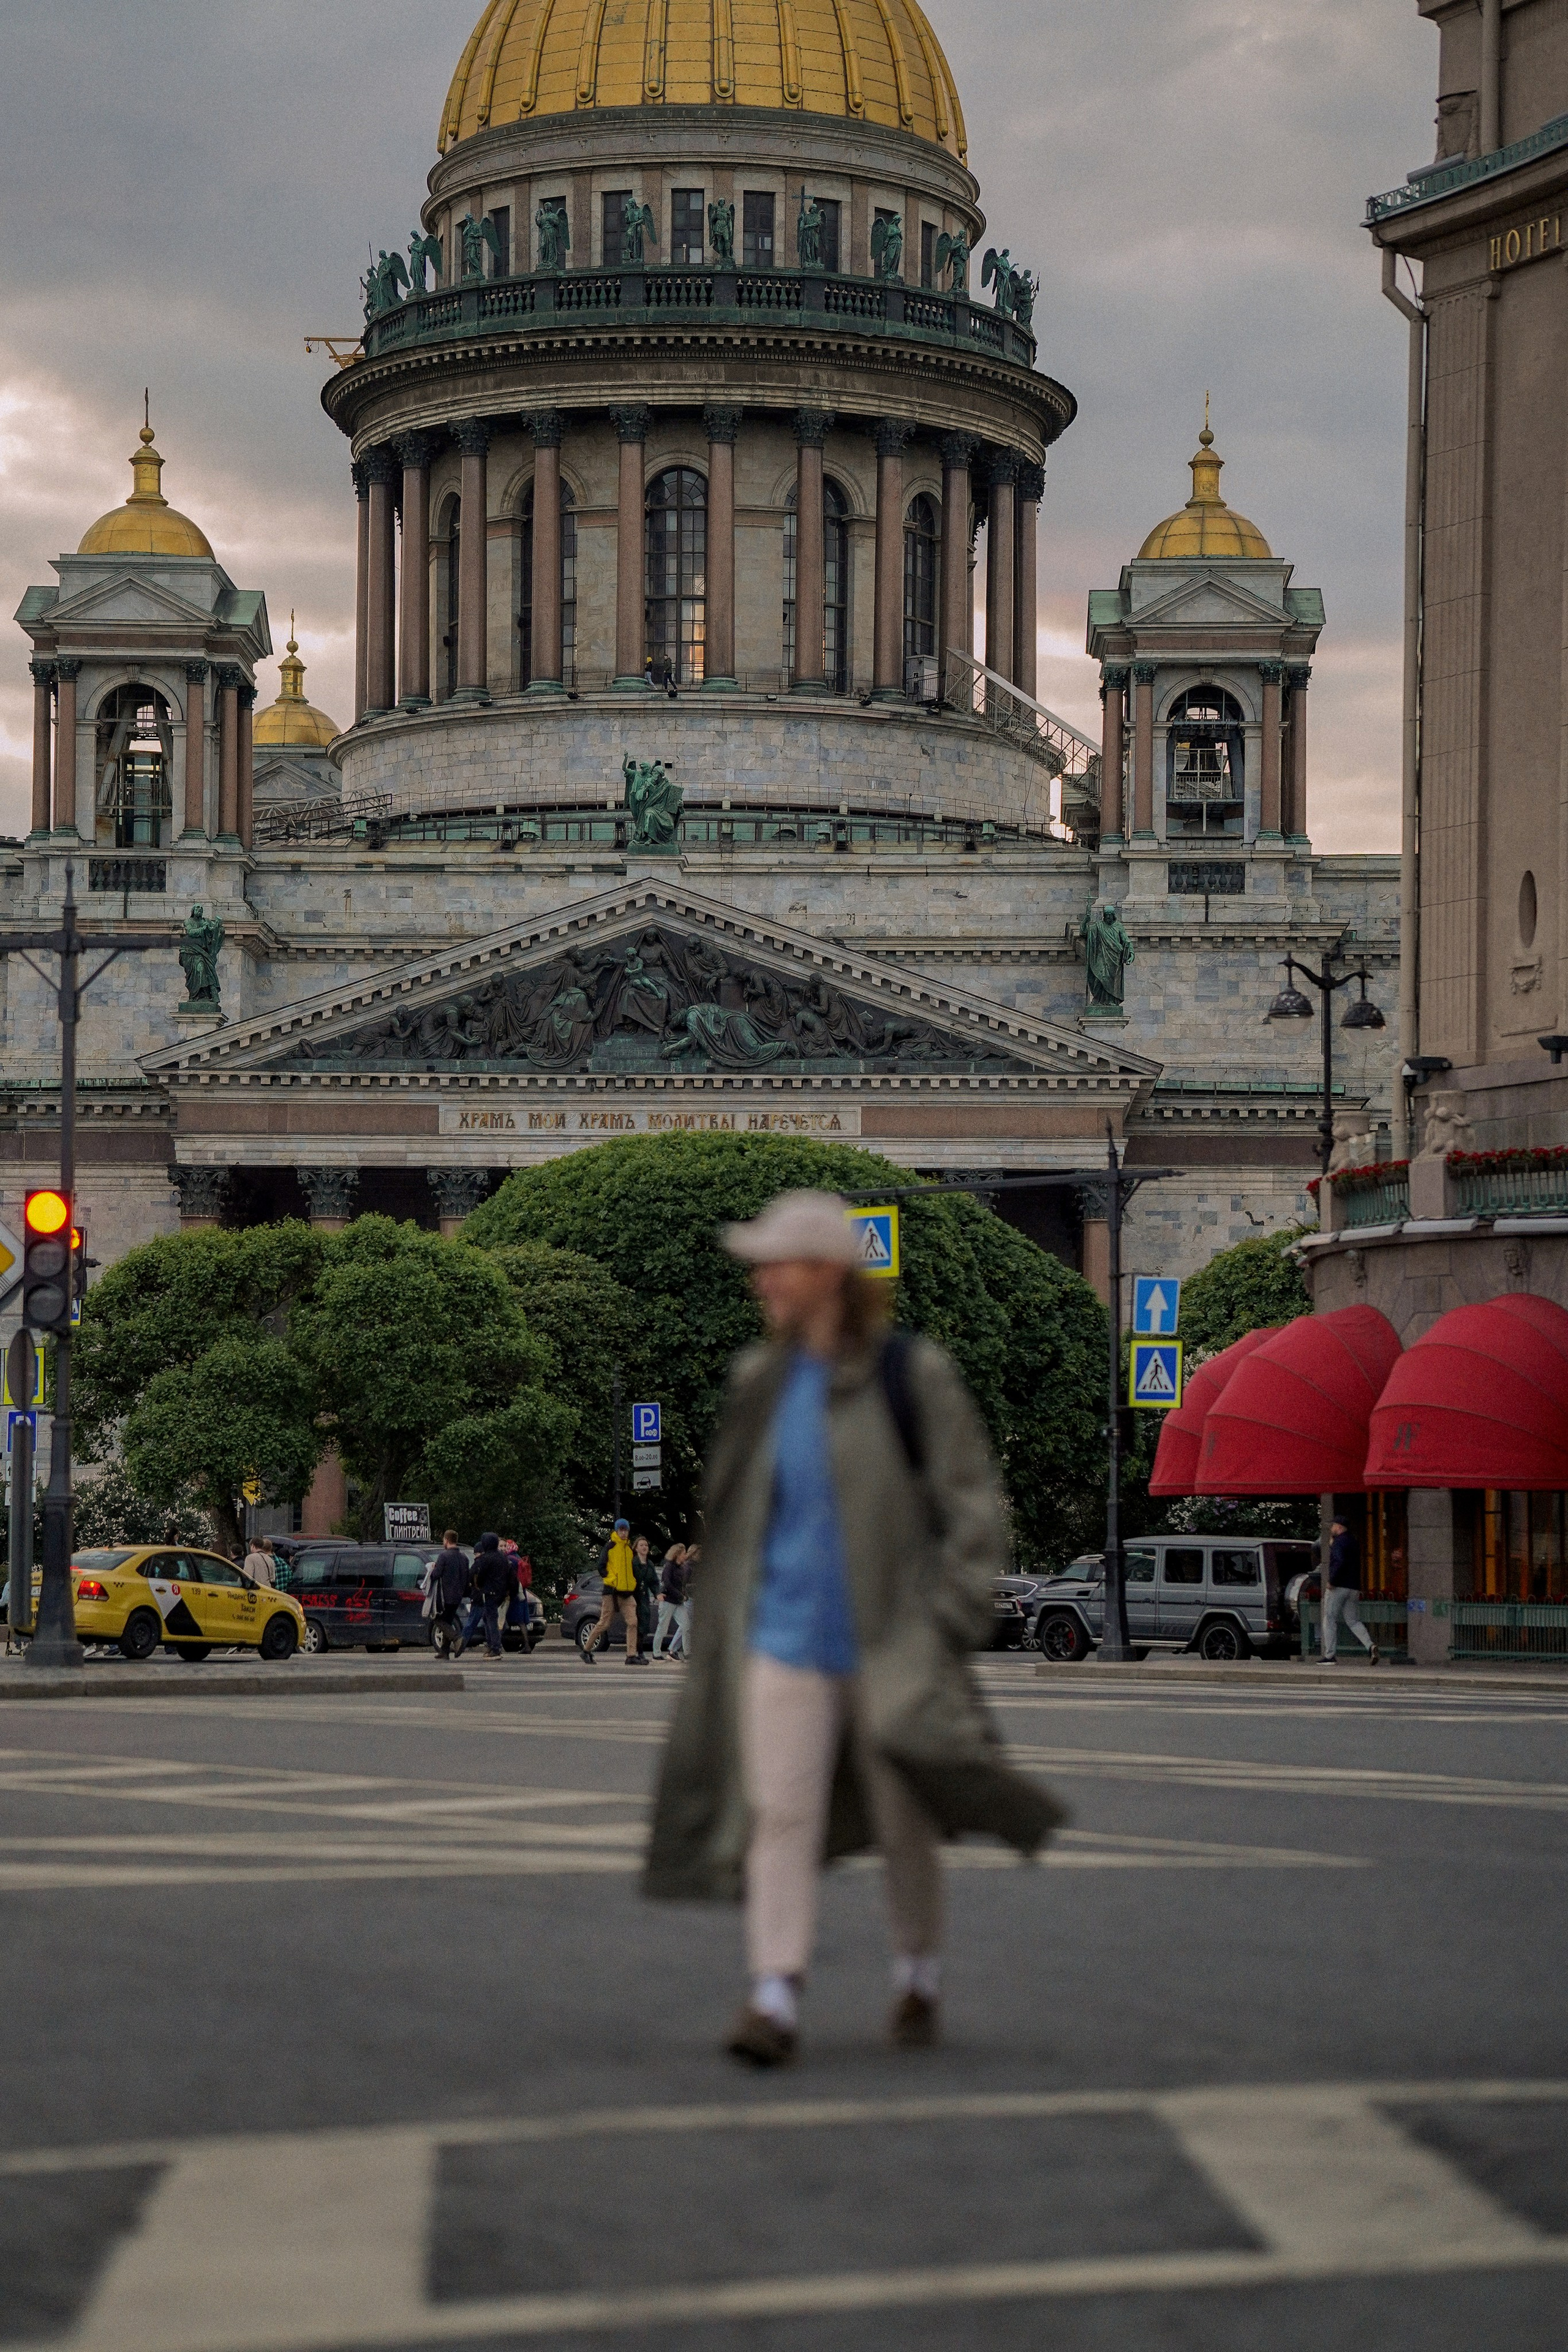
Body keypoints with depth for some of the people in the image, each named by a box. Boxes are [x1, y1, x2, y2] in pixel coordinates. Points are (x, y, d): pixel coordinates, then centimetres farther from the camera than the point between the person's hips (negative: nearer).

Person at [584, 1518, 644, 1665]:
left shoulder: (629, 1549, 15)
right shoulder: (610, 1547, -3)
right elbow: (601, 1567, -5)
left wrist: (633, 1584, 17)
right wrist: (612, 1581, -11)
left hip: (627, 1592, 5)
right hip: (612, 1591, -5)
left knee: (633, 1622, -8)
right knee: (605, 1624, -2)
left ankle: (632, 1655, -9)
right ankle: (586, 1650, 12)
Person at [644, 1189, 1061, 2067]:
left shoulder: (912, 1375, -9)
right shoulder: (760, 1379, 6)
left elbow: (975, 1502, -5)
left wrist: (954, 1621, -10)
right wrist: (726, 1620, 16)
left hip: (889, 1639, -3)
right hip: (784, 1633, 3)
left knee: (904, 1822, 8)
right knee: (780, 1811, -8)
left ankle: (921, 1976, 28)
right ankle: (776, 1996, -9)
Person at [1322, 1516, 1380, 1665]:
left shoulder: (1339, 1542, -10)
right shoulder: (1353, 1542, 18)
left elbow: (1340, 1562, -26)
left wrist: (1331, 1581, -20)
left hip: (1338, 1586, -8)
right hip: (1354, 1588, 8)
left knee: (1330, 1620, 2)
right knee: (1353, 1621, 9)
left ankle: (1330, 1656, -1)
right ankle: (1371, 1646, -15)